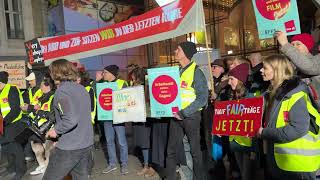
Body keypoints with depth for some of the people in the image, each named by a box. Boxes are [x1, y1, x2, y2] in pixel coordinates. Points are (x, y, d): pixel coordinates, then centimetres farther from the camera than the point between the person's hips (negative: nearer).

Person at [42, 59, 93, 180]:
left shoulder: (62, 90, -15)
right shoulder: (82, 88, 9)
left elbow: (70, 120, -27)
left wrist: (56, 130, -10)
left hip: (69, 147, -8)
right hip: (86, 143, 8)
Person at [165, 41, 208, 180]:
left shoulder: (196, 72, -10)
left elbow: (203, 98, -16)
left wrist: (184, 113, -20)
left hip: (190, 116, -6)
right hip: (176, 115, 6)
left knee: (195, 150, 7)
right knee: (171, 149, 10)